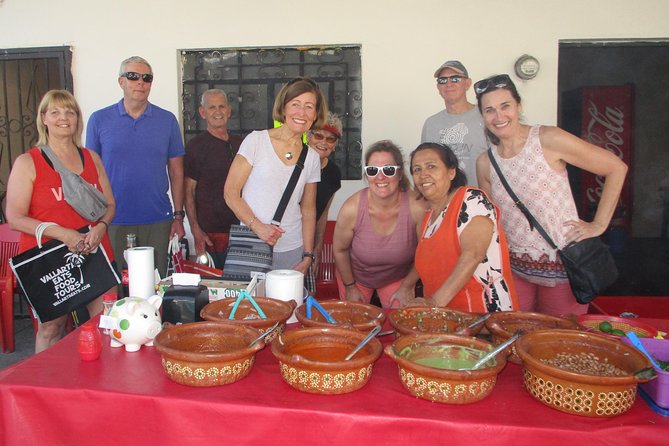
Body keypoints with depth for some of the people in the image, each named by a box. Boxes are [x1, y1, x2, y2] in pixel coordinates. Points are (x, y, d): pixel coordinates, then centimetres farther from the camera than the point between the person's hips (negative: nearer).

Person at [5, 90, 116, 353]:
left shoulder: (91, 158, 13)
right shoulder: (27, 163, -1)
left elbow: (110, 205, 15)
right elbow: (15, 218, -7)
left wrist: (100, 227, -7)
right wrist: (62, 234, -18)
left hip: (95, 254, 3)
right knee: (50, 328, 4)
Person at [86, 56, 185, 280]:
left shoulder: (167, 120, 5)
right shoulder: (99, 120, 4)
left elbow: (176, 172, 7)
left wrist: (178, 216, 3)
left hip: (157, 222, 1)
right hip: (113, 222, 0)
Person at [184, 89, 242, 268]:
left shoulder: (239, 144, 13)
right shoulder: (195, 146, -3)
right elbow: (189, 192, -6)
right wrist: (196, 231, -14)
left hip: (240, 230, 5)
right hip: (211, 232, -5)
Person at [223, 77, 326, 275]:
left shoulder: (312, 157, 8)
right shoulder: (256, 141, -3)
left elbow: (308, 210, 13)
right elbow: (230, 193, -4)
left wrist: (307, 257, 6)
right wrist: (257, 226, -17)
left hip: (292, 252, 3)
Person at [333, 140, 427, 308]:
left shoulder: (418, 208, -29)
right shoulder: (351, 208, -29)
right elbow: (340, 250, -11)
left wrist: (407, 286, -2)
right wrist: (350, 287, 0)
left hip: (398, 278, 0)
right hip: (355, 276, 0)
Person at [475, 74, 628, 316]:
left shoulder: (548, 140, -12)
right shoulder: (485, 163, 1)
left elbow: (616, 168, -8)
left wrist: (599, 224, -8)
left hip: (562, 268, -3)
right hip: (516, 270, 3)